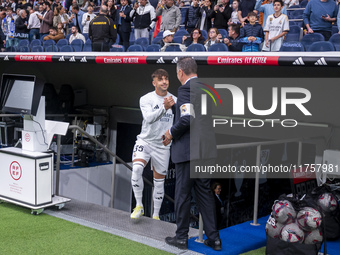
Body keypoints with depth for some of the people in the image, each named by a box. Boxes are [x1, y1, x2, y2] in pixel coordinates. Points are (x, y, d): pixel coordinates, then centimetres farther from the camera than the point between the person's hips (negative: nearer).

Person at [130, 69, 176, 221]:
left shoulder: (175, 100, 3)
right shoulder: (146, 99, -6)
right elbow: (149, 118, -24)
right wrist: (164, 107, -38)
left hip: (163, 145, 2)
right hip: (145, 141, -2)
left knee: (159, 182, 7)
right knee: (136, 168, -27)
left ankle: (156, 215, 21)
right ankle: (139, 206, -11)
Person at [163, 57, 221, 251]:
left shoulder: (186, 89, -13)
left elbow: (186, 119, -24)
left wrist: (171, 133, -6)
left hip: (187, 150, -7)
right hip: (206, 150, 8)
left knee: (182, 194, 4)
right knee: (205, 193, 13)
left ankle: (181, 237, 14)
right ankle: (213, 237, 15)